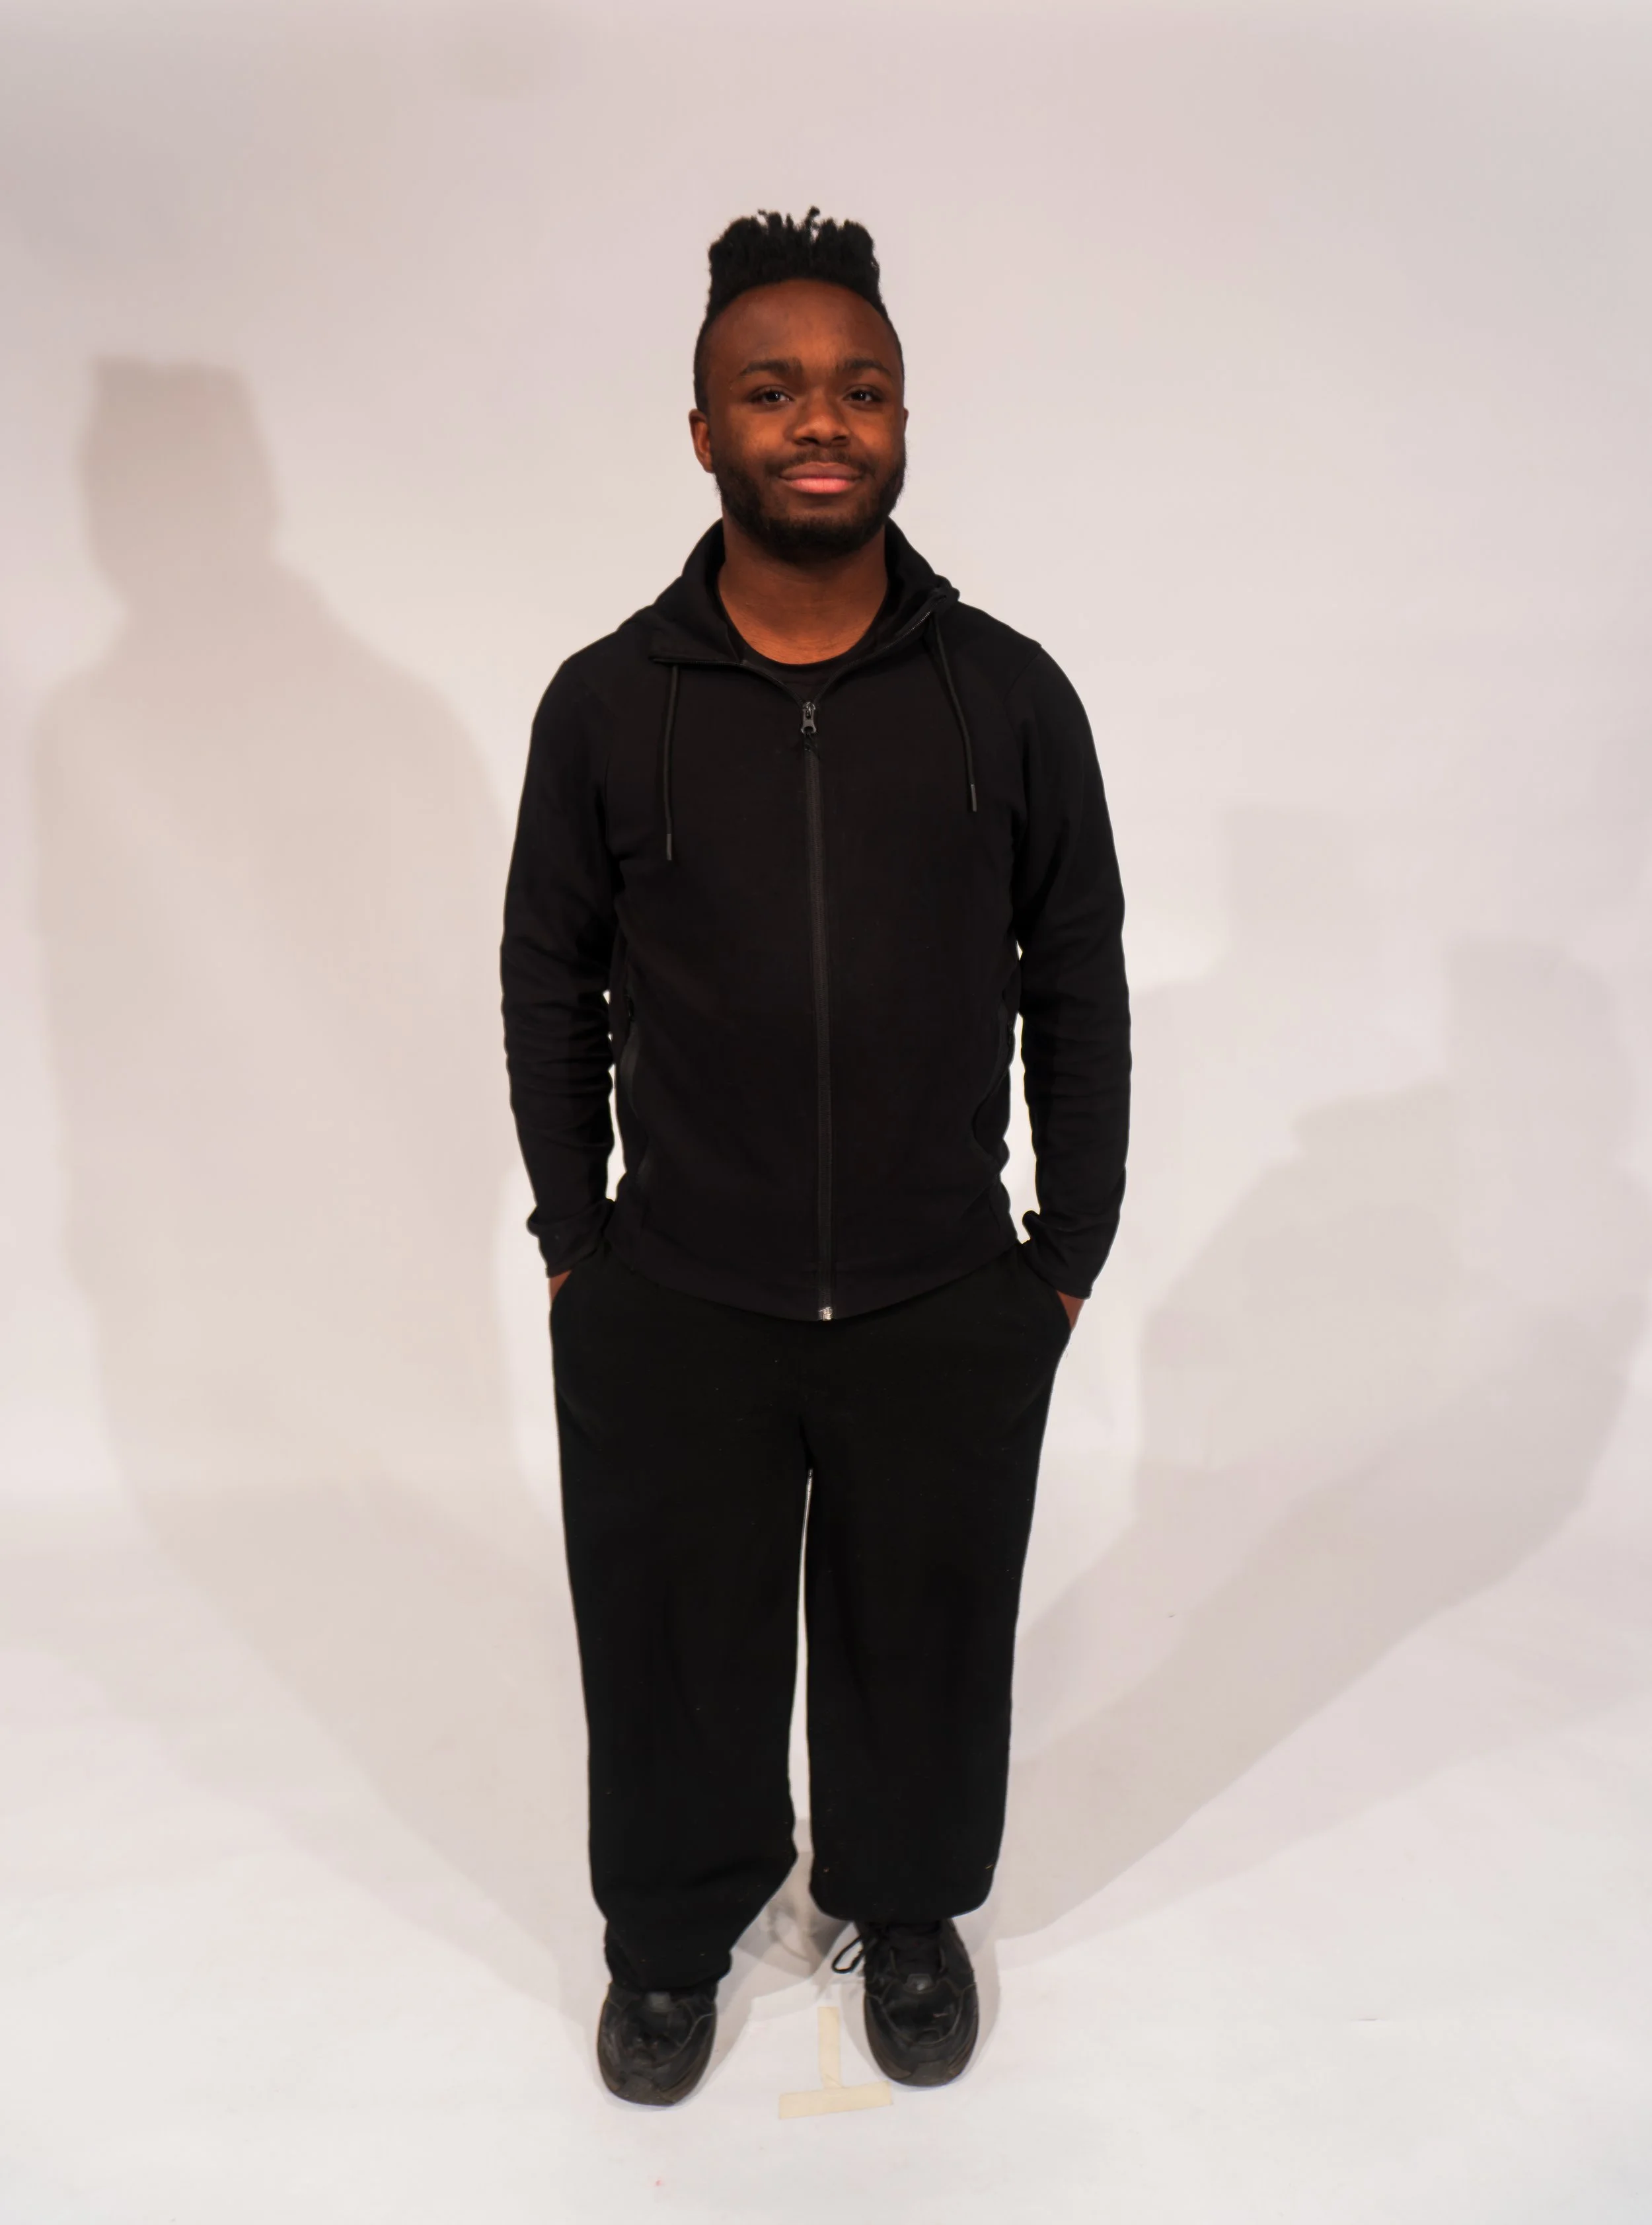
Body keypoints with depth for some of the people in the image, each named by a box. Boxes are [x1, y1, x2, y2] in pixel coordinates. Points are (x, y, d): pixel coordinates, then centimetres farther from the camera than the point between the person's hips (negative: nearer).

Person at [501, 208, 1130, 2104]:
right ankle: (672, 1932, 47)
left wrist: (1070, 1260, 3)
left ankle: (908, 1913, 49)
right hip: (671, 1313, 0)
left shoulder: (1010, 695, -3)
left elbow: (1077, 988, 2)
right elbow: (549, 985, 4)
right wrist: (573, 1249, 4)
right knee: (672, 1649, 17)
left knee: (925, 1644, 19)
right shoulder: (607, 703, -4)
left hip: (951, 1313, 1)